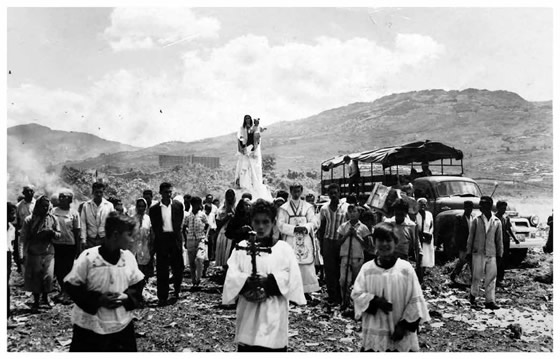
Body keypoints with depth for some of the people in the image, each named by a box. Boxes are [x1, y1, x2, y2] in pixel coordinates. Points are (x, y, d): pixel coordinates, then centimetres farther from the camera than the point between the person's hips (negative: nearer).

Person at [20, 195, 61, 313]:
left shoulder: (52, 219, 4)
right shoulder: (29, 220, -1)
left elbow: (59, 235, 7)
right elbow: (24, 238, 0)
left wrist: (52, 233, -15)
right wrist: (25, 254, -4)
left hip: (49, 253, 1)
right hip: (34, 253, -1)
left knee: (48, 277, -2)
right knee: (35, 278, 3)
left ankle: (45, 298, 22)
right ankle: (36, 302, 19)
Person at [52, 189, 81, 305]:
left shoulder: (74, 213, -3)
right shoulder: (53, 211, 2)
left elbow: (77, 231, 0)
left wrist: (78, 247, -1)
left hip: (70, 244, -2)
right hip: (56, 244, 2)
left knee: (68, 269, 2)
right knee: (58, 269, 8)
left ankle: (67, 293, 17)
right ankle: (63, 290, 29)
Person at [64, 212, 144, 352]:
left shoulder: (129, 257, -3)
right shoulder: (88, 257, -15)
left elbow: (137, 284, 8)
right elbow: (72, 286, -10)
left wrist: (126, 297, -11)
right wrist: (98, 300, -19)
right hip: (89, 326, -4)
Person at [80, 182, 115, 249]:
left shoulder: (109, 205, 1)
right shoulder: (86, 205, 2)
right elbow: (83, 224, 2)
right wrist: (83, 240, -3)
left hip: (105, 239, 0)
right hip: (91, 239, 0)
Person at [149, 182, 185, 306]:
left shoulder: (178, 205, 4)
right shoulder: (154, 209, 3)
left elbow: (180, 222, 10)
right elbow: (154, 226, 7)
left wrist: (176, 234, 5)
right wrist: (156, 240, 1)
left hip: (175, 239, 1)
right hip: (161, 240, 0)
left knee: (178, 267, 6)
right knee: (161, 270, 2)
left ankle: (176, 291, 28)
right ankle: (162, 297, 9)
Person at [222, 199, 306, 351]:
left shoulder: (284, 248, 2)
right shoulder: (242, 247, 6)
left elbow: (292, 278, -6)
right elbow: (231, 277, -2)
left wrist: (269, 281, -19)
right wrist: (247, 281, -21)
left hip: (274, 313, -1)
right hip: (247, 312, 2)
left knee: (273, 347, -3)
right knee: (246, 347, 5)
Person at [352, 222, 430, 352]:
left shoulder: (405, 268, -6)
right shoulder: (367, 268, -1)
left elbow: (415, 301, -4)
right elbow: (356, 294, -1)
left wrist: (404, 325, -8)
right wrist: (375, 301, -17)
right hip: (373, 333, 1)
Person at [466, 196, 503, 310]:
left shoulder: (497, 222, 4)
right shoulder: (476, 220, 1)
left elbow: (499, 239, 10)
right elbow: (470, 237, 4)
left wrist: (500, 254, 9)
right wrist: (469, 252, 3)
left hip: (491, 254, 1)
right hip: (478, 253, -1)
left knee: (491, 277, -1)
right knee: (477, 276, 1)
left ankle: (490, 301, 5)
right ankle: (473, 295, 22)